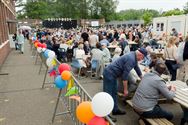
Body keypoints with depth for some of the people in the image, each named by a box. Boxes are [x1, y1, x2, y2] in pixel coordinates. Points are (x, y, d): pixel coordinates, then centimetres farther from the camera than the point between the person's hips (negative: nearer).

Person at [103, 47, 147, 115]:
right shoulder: (131, 59, -23)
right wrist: (125, 89, -13)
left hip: (112, 74, 10)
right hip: (109, 74, -10)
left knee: (114, 93, 17)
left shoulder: (133, 56, 8)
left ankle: (115, 110, 28)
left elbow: (137, 68, 23)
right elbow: (125, 75, -22)